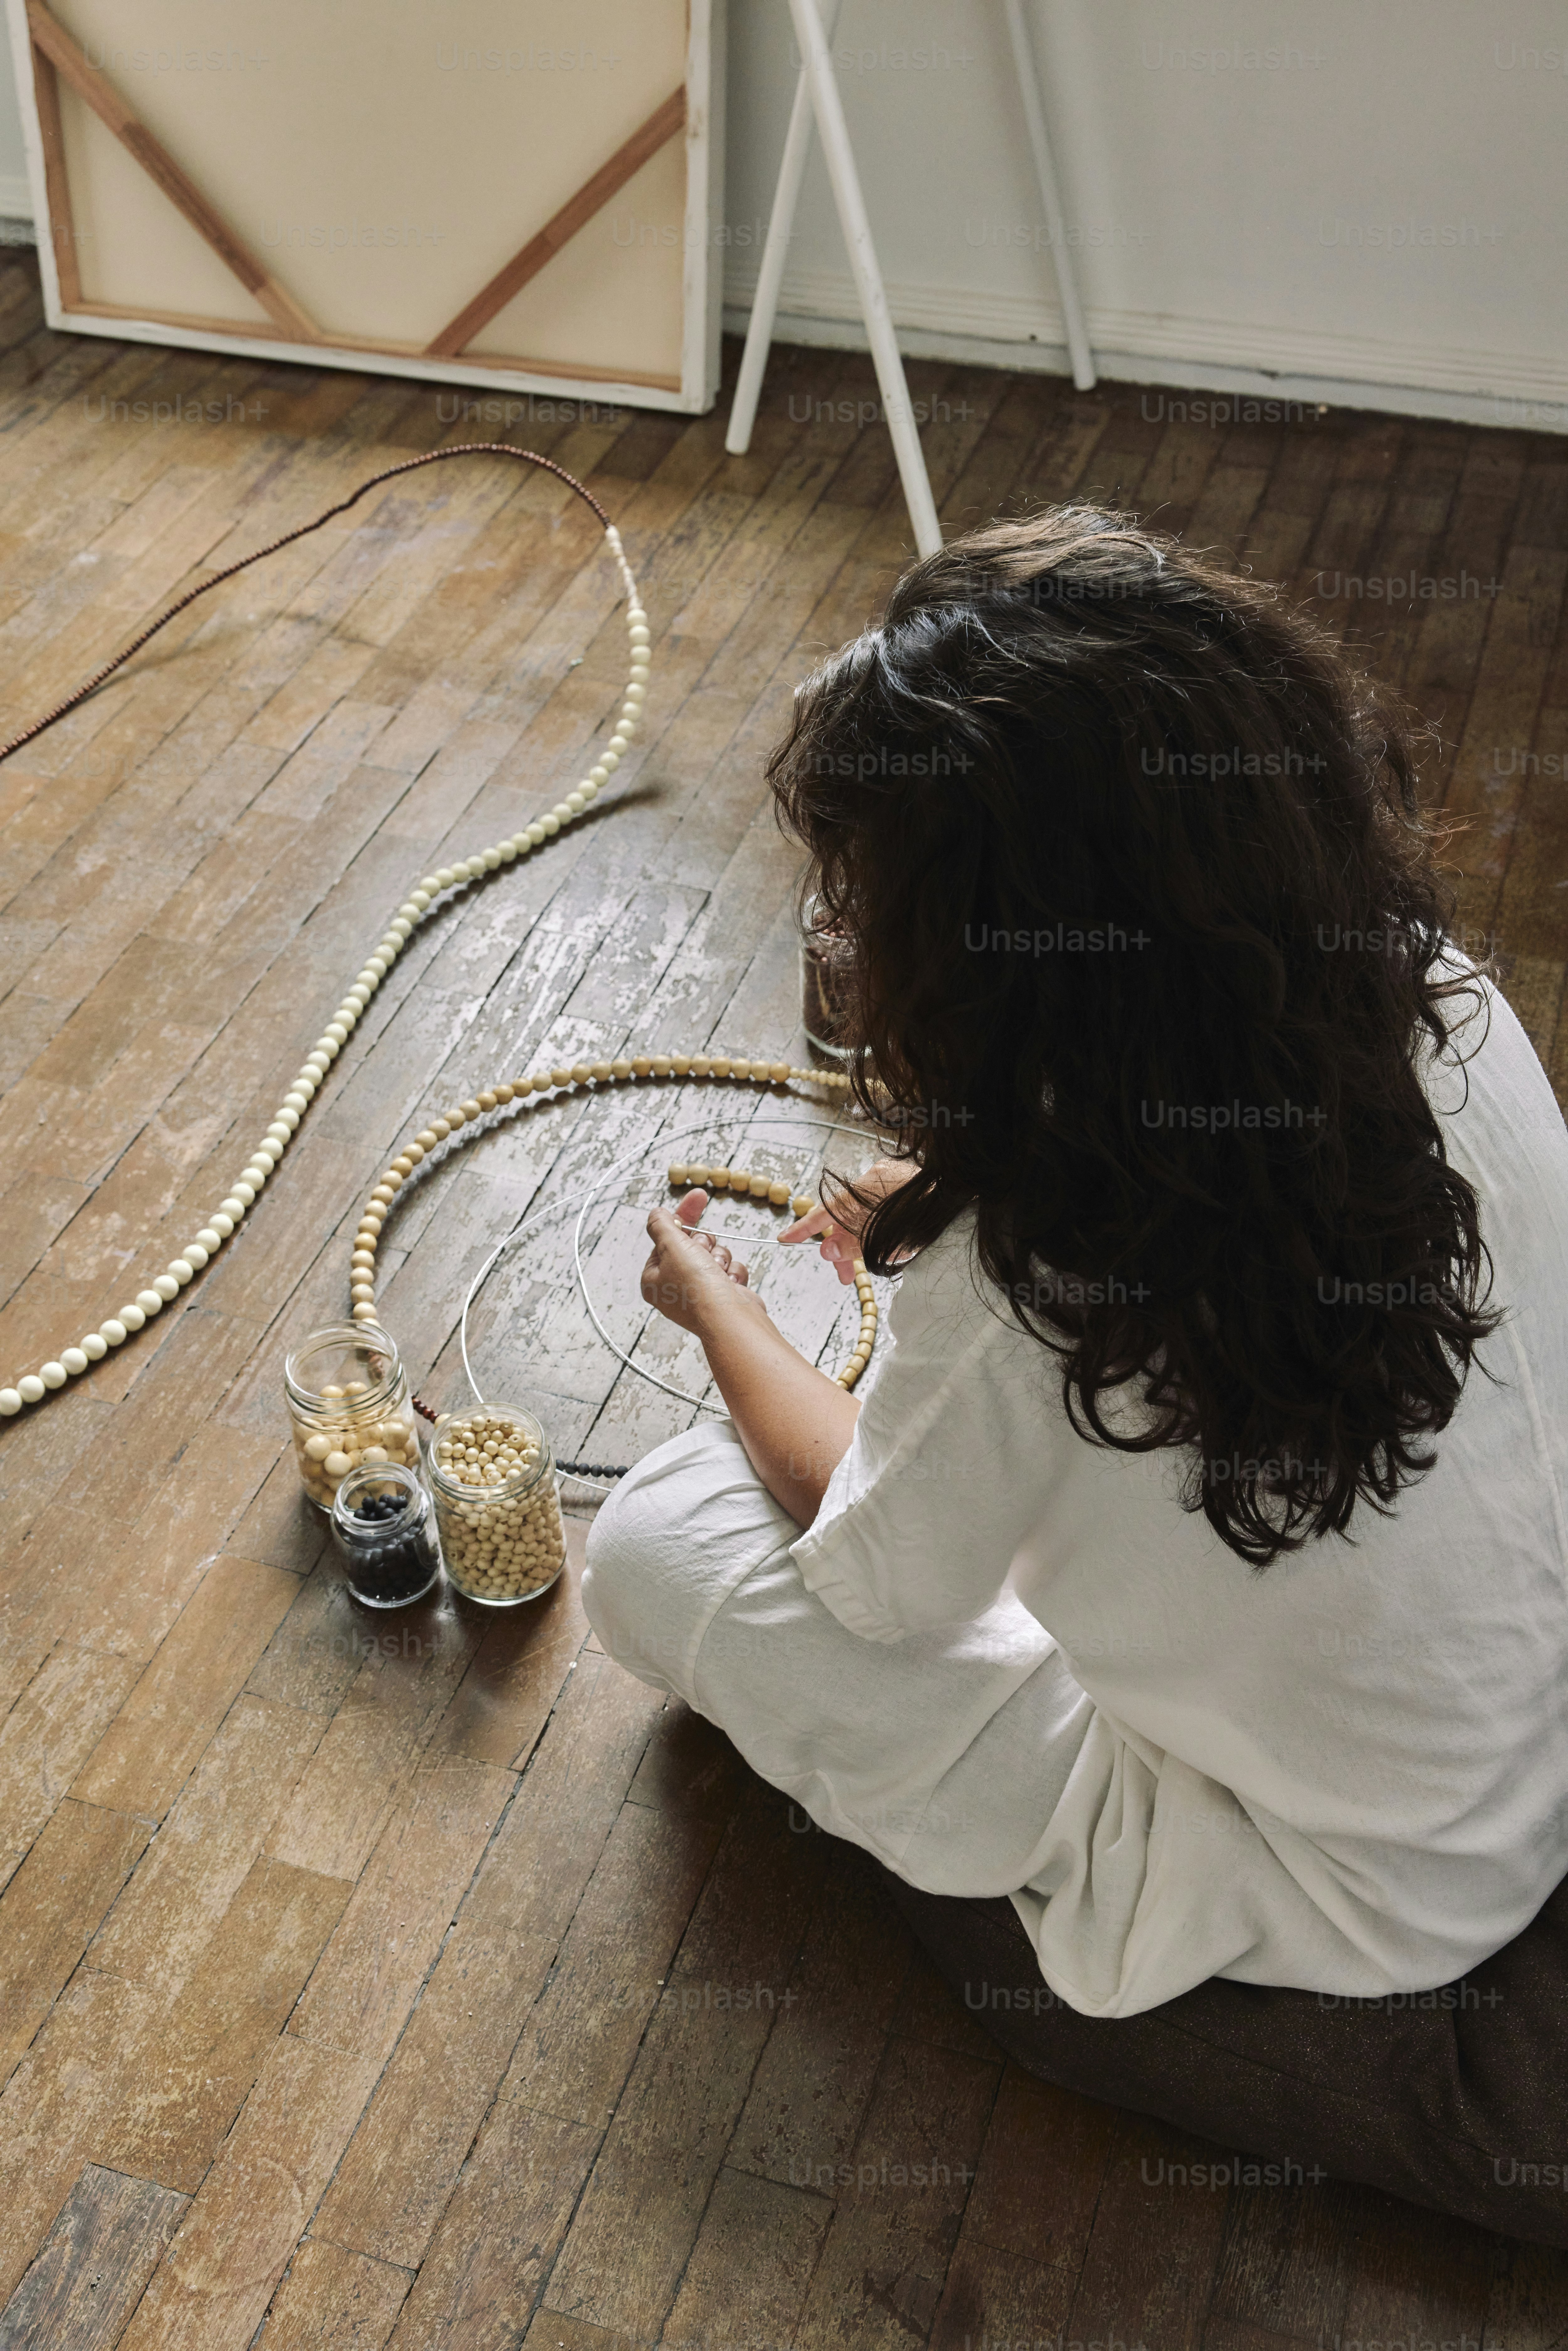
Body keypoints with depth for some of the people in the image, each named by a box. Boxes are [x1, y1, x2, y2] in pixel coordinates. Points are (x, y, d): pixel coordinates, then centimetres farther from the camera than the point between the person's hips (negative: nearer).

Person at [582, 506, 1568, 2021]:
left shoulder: (1017, 1286, -35)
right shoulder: (1442, 1005, -20)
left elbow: (876, 1589, -12)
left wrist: (718, 1310, 5)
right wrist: (966, 1219, 12)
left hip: (1316, 1919, -6)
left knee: (655, 1542, -3)